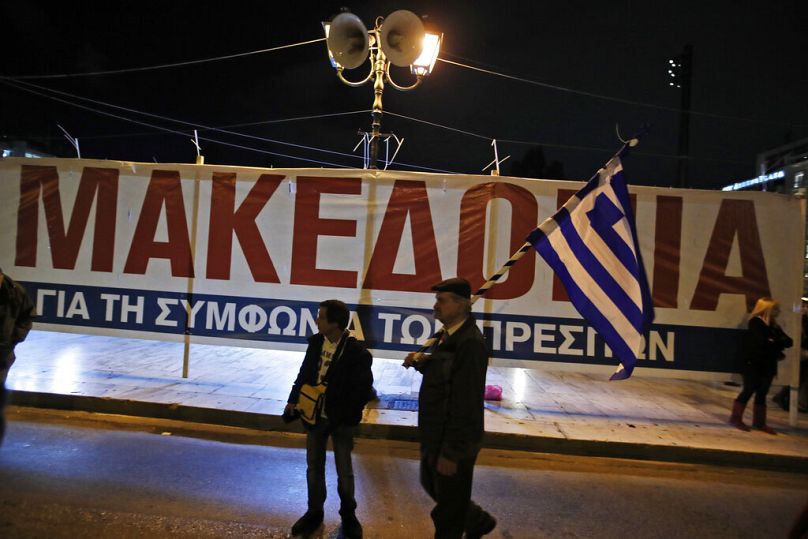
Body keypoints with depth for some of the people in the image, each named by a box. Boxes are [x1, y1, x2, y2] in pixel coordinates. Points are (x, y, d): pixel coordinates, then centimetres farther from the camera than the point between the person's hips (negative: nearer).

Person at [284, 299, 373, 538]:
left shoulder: (357, 352, -19)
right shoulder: (315, 341, -2)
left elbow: (363, 389, -15)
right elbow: (304, 373, 9)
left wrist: (345, 417, -16)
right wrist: (293, 400, 5)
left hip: (340, 420, -5)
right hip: (314, 415, 5)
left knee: (344, 470, 11)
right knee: (314, 466, 17)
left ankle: (348, 515, 32)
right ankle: (314, 512, 35)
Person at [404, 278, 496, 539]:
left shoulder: (470, 343, -26)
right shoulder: (449, 334, 3)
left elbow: (466, 404, -27)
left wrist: (452, 453, -23)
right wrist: (420, 362, -3)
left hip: (454, 441, -9)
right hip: (436, 434, 10)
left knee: (449, 509, 11)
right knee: (432, 484, 28)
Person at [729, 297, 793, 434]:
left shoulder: (774, 325, 14)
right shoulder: (756, 322, -8)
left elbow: (789, 341, 7)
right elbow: (762, 342, -20)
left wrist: (773, 343, -10)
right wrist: (778, 344, -6)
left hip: (768, 365, 6)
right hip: (754, 364, -6)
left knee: (762, 393, 9)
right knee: (749, 390, -3)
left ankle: (759, 422, 15)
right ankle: (736, 418, 6)